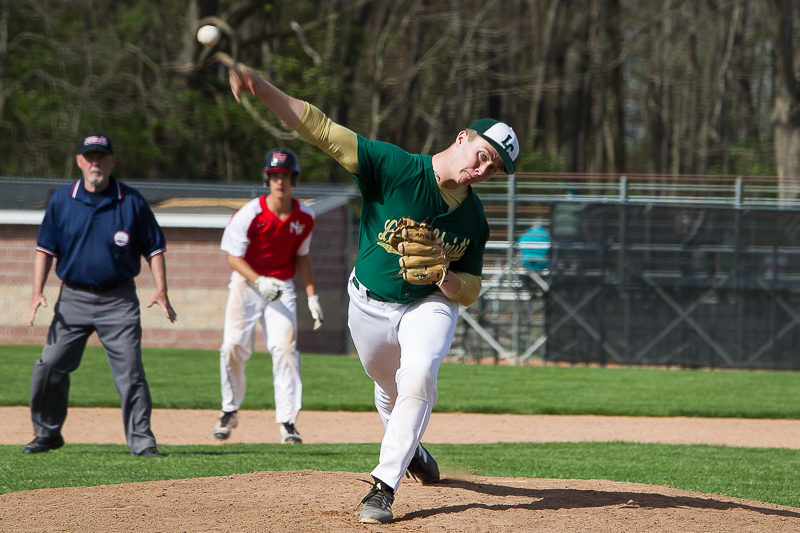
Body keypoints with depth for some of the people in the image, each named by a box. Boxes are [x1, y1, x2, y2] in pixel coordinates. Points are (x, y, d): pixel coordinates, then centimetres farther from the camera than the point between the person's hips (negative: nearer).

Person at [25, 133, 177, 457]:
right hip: (73, 298, 2)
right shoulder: (61, 201, 4)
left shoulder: (131, 202, 0)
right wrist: (37, 293, -4)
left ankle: (141, 439, -3)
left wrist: (161, 291, -7)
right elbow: (46, 248, 7)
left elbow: (154, 248, 4)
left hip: (118, 300, -2)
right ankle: (47, 433, 15)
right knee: (50, 368, -1)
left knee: (129, 371, -8)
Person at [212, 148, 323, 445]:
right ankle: (230, 412, 12)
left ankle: (287, 421, -9)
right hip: (246, 282, -2)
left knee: (285, 348, -12)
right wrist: (259, 282, -26)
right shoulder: (251, 214, -16)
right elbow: (233, 257, -12)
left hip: (282, 287, 2)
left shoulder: (304, 217, -3)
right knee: (234, 347, -8)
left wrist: (312, 297, 6)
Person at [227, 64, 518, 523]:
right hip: (370, 307, 0)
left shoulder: (474, 220, -10)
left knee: (419, 376, -27)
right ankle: (409, 447, 52)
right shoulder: (395, 168, -21)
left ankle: (385, 487, -24)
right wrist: (262, 89, -42)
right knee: (390, 391, 17)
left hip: (431, 305, 0)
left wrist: (443, 276, -27)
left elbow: (471, 291, -3)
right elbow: (324, 131, -29)